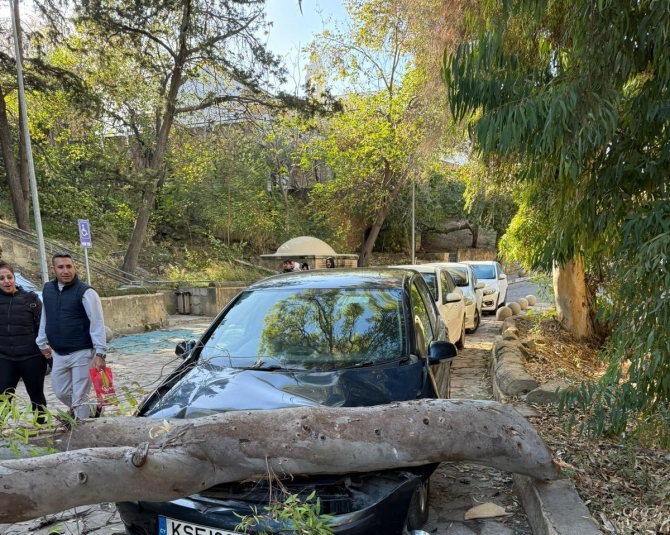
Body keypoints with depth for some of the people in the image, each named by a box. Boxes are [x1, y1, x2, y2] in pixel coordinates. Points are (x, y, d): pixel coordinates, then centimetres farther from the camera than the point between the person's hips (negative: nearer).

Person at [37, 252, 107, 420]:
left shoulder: (85, 292, -13)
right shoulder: (47, 289, 5)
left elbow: (97, 323, -16)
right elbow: (44, 318, 17)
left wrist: (99, 353, -21)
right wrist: (43, 343, 20)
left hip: (82, 353, -6)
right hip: (58, 354, 6)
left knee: (79, 397, 0)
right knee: (61, 393, 17)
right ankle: (84, 413, 40)